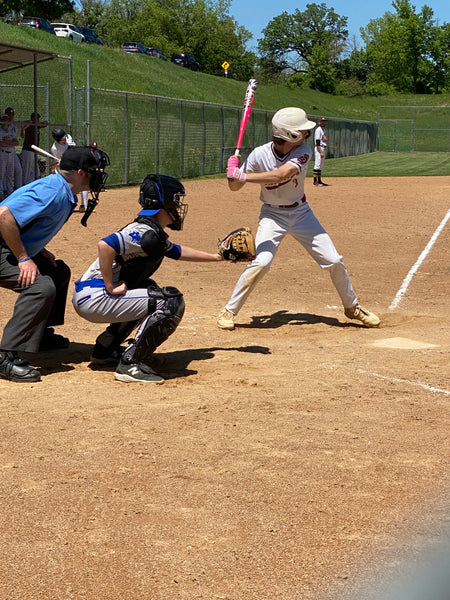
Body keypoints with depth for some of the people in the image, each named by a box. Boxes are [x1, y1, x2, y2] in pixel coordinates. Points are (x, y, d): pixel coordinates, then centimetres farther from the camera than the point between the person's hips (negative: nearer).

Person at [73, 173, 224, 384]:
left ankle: (106, 348, 28)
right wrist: (110, 286, -22)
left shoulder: (154, 233, 16)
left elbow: (178, 252, 34)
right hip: (92, 298, -10)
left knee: (148, 290, 34)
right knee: (171, 301, -14)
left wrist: (216, 257, 37)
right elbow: (105, 245, -30)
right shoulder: (146, 233, -16)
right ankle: (131, 363, -13)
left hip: (87, 295, 10)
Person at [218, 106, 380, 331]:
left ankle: (352, 307, 23)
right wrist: (233, 172, -32)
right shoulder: (260, 155, -17)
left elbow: (280, 175, -34)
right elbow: (234, 187, -10)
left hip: (301, 213, 2)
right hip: (272, 215, -2)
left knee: (334, 261, 0)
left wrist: (244, 176, -38)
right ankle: (229, 311, -5)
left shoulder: (303, 151, -18)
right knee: (261, 262, -21)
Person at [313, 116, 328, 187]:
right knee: (317, 165, -11)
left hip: (323, 148, 10)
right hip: (319, 148, -10)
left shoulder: (324, 130, 17)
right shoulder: (318, 130, -12)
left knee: (321, 165, 11)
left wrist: (326, 139, 2)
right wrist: (321, 152, -24)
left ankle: (319, 180, 16)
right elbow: (317, 142, -19)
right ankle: (315, 181, -11)